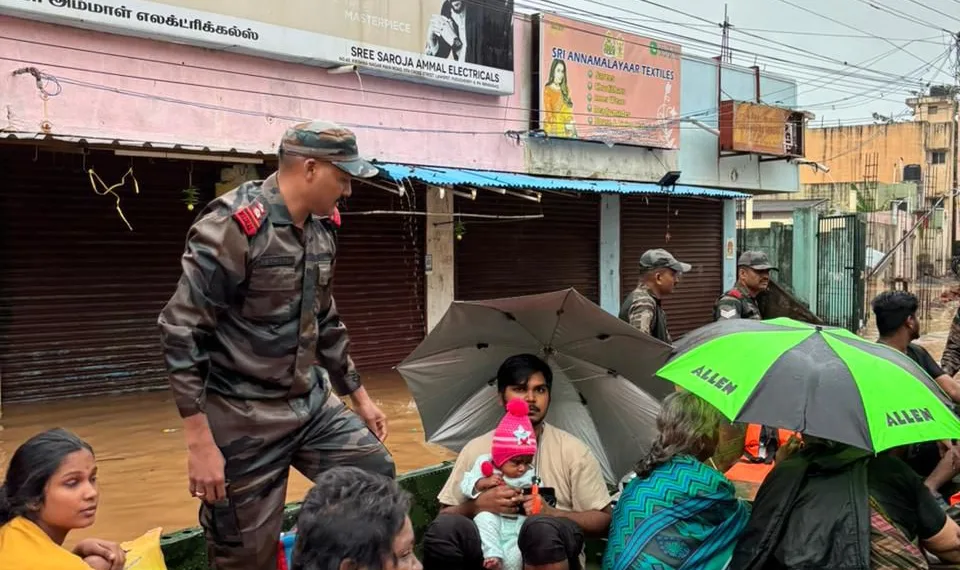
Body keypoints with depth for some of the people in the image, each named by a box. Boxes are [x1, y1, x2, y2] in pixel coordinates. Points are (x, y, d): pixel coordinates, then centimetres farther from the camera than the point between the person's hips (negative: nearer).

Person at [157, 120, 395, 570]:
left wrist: (359, 396, 20)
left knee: (377, 477, 7)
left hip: (312, 402, 7)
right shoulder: (233, 227, -20)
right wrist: (200, 442, -22)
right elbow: (180, 333, -21)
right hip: (243, 416, -7)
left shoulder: (322, 227, 5)